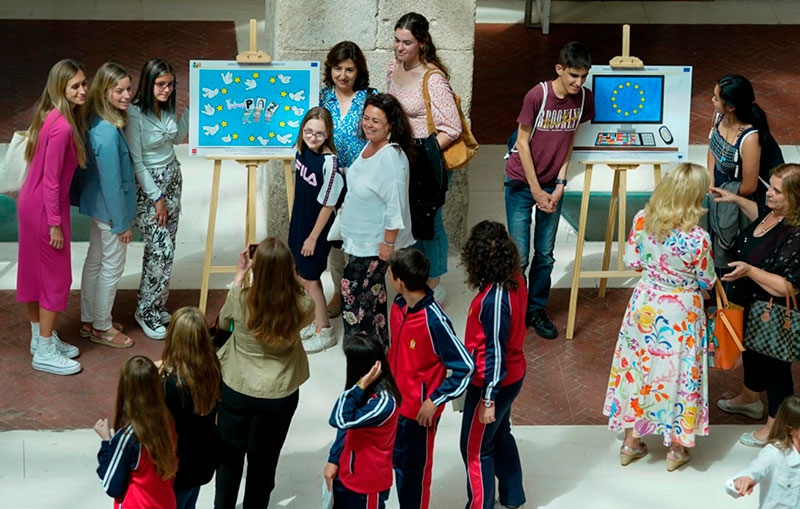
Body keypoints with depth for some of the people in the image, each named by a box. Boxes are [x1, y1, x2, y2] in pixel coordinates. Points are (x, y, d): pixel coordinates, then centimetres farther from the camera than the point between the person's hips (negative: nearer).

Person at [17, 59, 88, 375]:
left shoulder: (51, 116, 3)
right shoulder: (62, 127, -26)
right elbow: (51, 179, -24)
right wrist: (55, 224, -18)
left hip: (30, 204, 9)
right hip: (45, 209, -9)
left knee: (34, 271, 19)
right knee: (56, 277, 3)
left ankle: (40, 337, 34)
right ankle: (45, 352, 13)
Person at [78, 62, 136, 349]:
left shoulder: (95, 122, -2)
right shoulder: (109, 133, -29)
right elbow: (112, 181, -25)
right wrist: (122, 222, -16)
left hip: (97, 206, 9)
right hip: (111, 209, -9)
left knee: (94, 261, 20)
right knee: (111, 268, 7)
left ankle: (88, 321, 35)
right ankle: (101, 328, 22)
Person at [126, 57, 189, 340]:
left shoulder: (166, 108, 2)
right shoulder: (135, 114, -20)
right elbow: (136, 162, -19)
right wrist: (157, 197, -17)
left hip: (172, 179, 7)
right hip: (148, 186, -7)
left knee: (164, 249, 9)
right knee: (161, 251, -10)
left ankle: (157, 306, 21)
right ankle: (146, 312, 5)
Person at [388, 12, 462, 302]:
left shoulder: (434, 79, -23)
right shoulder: (394, 66, 0)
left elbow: (452, 129, -22)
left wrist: (421, 154, -23)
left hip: (428, 157, -7)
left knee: (428, 223, 5)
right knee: (408, 220, 18)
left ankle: (434, 286, 22)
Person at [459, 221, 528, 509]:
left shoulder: (493, 299, -32)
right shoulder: (515, 279, -7)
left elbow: (495, 352, -26)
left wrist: (488, 399, -18)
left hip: (495, 381, -9)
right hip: (514, 374, 9)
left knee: (475, 448, 10)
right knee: (500, 434, 27)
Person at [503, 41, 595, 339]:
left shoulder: (584, 98, -6)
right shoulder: (537, 96, -19)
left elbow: (570, 141, 2)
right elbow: (522, 142, -12)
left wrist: (560, 186, -5)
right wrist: (536, 191, -11)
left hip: (552, 185, 4)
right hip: (522, 183, -4)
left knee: (545, 254, 8)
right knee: (518, 255, -2)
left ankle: (537, 310, 22)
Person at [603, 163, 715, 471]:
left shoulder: (642, 221, -15)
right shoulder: (698, 238, -26)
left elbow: (632, 262, -2)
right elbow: (706, 282, -11)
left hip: (645, 304, 4)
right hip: (681, 313, -4)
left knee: (637, 367, 19)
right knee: (678, 372, 14)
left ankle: (630, 442, 32)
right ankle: (676, 448, 30)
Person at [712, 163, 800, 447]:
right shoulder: (774, 214, -7)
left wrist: (749, 271, -36)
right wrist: (736, 200, 13)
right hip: (752, 306, 9)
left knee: (773, 365, 10)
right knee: (751, 352, 30)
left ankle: (775, 427, 30)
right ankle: (749, 399, 55)